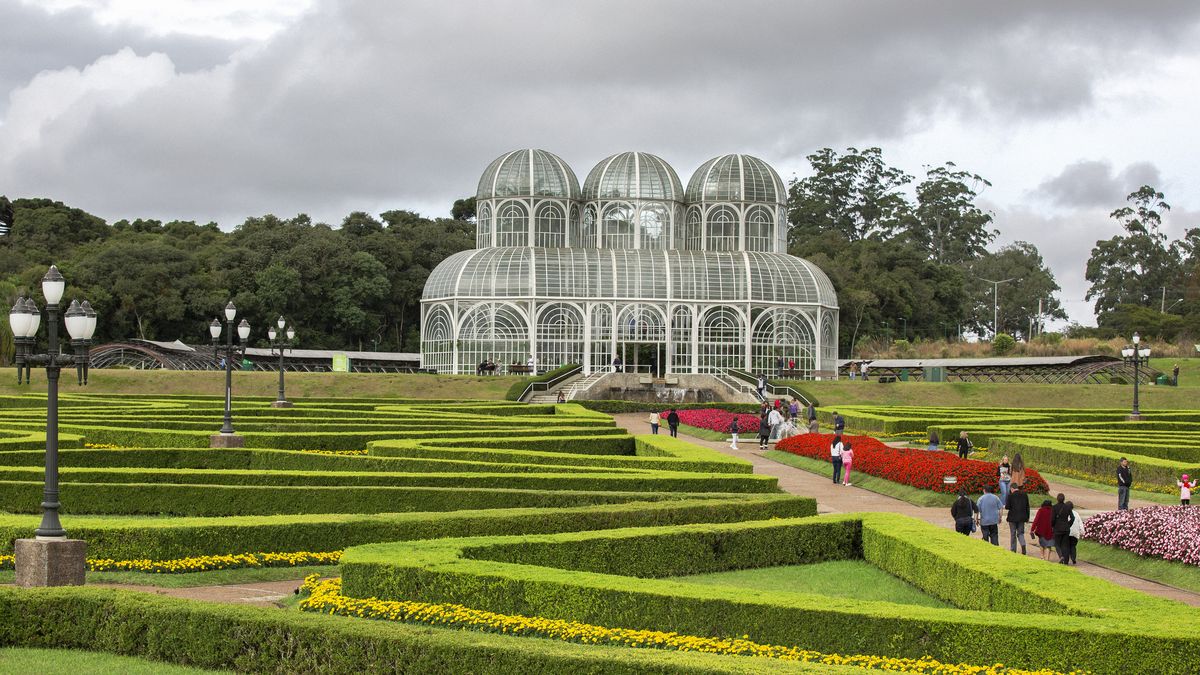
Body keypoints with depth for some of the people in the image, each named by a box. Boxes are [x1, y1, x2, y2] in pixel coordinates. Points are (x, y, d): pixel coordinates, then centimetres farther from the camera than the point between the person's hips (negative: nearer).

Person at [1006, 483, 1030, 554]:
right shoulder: (1024, 495, 3)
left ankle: (1013, 550, 13)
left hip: (1013, 517, -3)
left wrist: (1005, 506, 12)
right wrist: (1027, 517, 14)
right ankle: (1023, 545, -15)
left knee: (1013, 534, 8)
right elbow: (1027, 507, 7)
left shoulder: (1011, 495, -11)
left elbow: (1007, 507, -12)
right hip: (1022, 517, 3)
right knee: (1020, 533, 11)